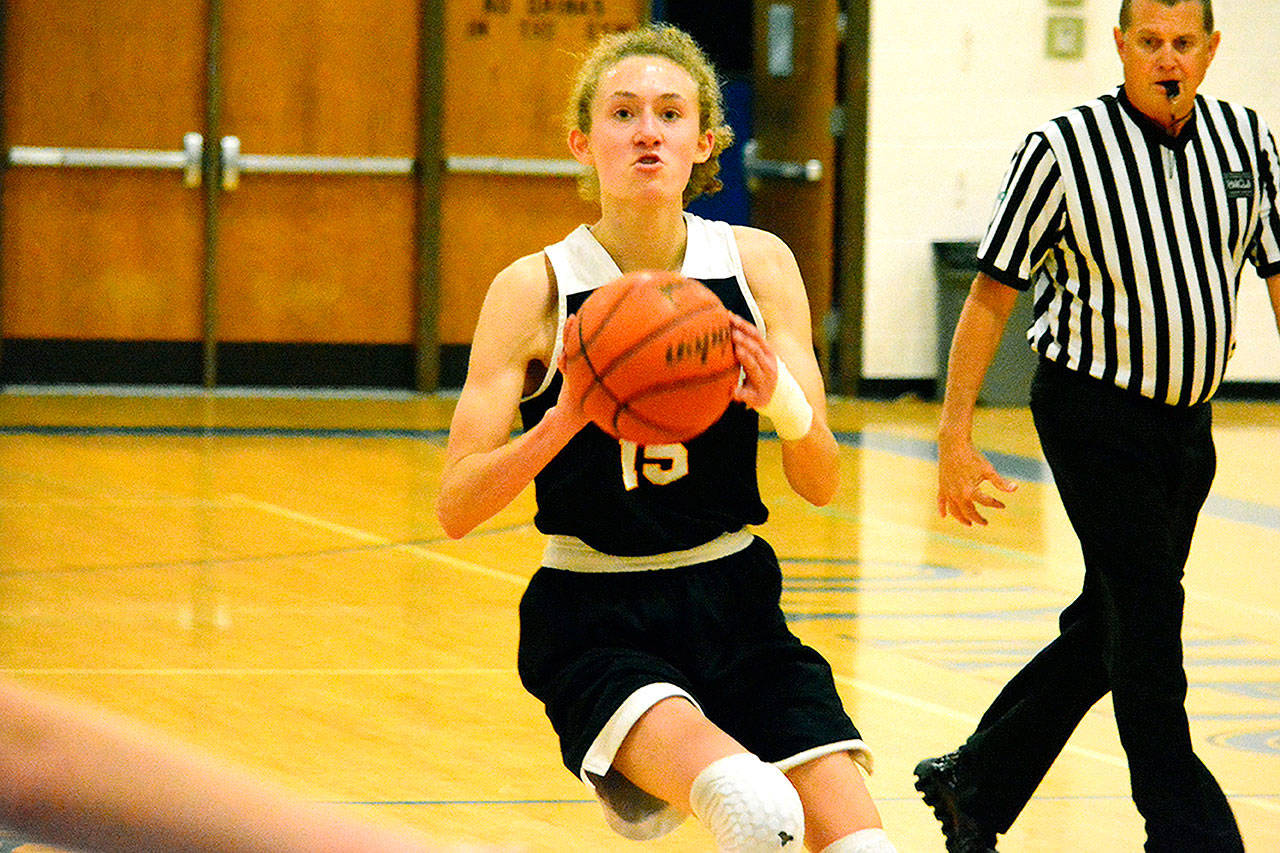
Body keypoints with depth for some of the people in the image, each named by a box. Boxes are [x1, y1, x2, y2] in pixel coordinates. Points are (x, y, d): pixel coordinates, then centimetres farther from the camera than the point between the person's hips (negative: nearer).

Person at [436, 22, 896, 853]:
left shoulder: (757, 264, 2)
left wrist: (783, 400, -23)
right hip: (592, 619, -3)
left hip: (732, 599, 4)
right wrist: (561, 422, -27)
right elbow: (456, 506, -10)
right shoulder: (536, 289, -6)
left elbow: (821, 485, -1)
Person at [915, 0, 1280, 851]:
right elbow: (992, 295, -8)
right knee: (1145, 623, -9)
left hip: (1187, 420, 6)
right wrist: (955, 437, -12)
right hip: (1094, 407, -6)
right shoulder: (1063, 150, -12)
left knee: (1109, 627, 13)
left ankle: (974, 784, 28)